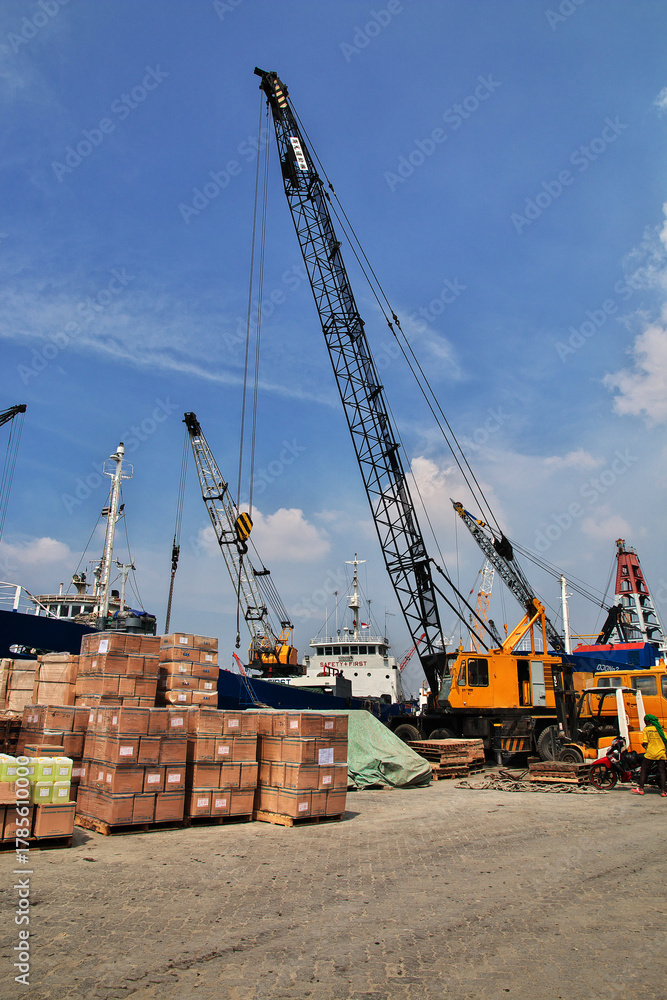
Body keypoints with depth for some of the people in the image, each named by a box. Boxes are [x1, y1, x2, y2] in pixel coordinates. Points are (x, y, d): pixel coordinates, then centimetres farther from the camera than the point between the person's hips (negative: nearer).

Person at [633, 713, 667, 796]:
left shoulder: (646, 729, -3)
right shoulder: (660, 729, 6)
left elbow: (645, 743, -8)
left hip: (650, 753, -3)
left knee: (643, 770, 5)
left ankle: (640, 789, 2)